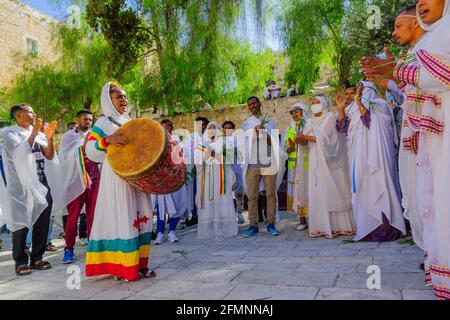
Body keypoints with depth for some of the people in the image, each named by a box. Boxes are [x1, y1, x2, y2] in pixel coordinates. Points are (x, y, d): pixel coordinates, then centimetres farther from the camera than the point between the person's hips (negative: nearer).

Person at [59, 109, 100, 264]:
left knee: (93, 215, 6)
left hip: (94, 179, 3)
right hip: (76, 181, -3)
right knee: (73, 216, 1)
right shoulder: (68, 136, 5)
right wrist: (82, 146, -19)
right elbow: (64, 157, -7)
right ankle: (69, 248, 10)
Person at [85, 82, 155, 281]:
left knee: (140, 218, 7)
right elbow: (90, 149, -12)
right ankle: (122, 268, 4)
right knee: (121, 218, -5)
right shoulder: (104, 123, -2)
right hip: (117, 179, -7)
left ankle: (139, 264, 17)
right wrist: (107, 140, -28)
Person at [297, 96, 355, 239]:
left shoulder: (331, 117, -1)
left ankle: (337, 226, 1)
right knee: (317, 193, 0)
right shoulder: (310, 121, 18)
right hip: (316, 162, 5)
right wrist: (301, 139, -13)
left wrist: (306, 137, -15)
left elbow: (324, 136, -14)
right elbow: (304, 141, 9)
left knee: (333, 191, -4)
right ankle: (321, 227, 2)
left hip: (329, 161, -5)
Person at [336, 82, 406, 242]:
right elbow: (343, 127, 13)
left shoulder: (379, 104, 4)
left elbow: (370, 119, -13)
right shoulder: (353, 109, 20)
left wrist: (359, 102, -15)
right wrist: (341, 109, 4)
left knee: (378, 186, -9)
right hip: (359, 156, 6)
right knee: (362, 189, 4)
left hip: (375, 155, -6)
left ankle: (385, 227, -5)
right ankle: (368, 226, 10)